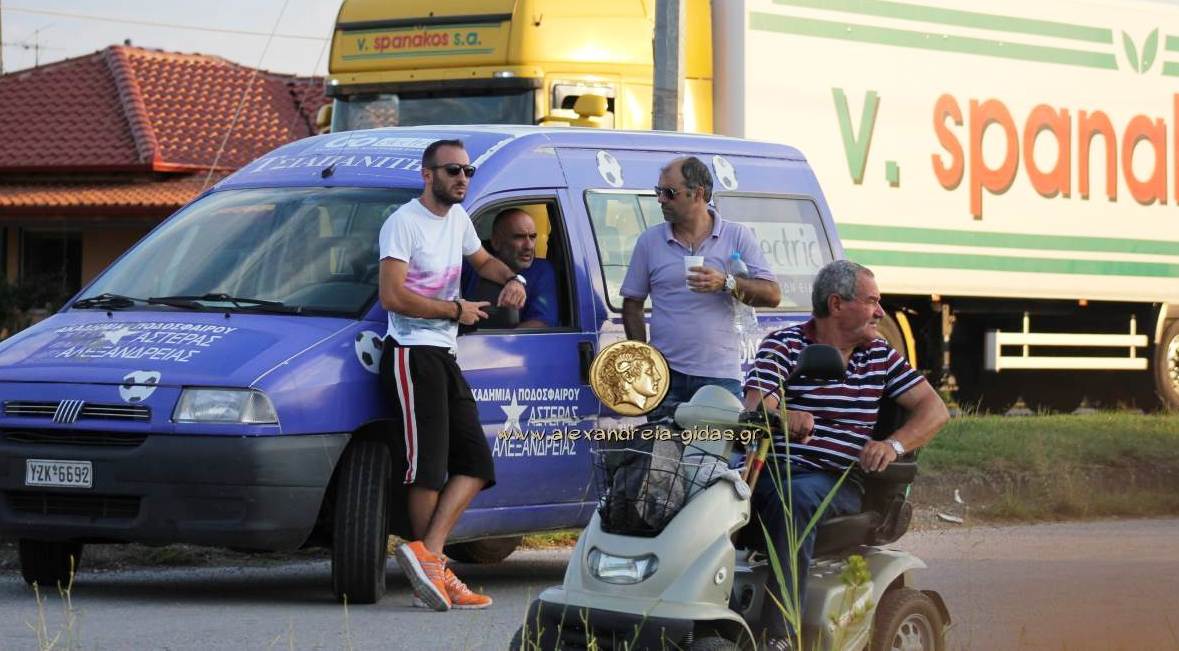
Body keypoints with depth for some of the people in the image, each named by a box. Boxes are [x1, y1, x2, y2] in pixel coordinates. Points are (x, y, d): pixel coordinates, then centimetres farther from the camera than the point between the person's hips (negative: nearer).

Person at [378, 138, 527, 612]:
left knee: (476, 464, 0)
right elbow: (392, 296, -19)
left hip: (445, 357, 9)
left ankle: (427, 555, -8)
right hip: (413, 354, -9)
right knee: (429, 466, -11)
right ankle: (430, 561, -7)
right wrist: (456, 311, -12)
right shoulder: (404, 223, -10)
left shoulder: (457, 218, 16)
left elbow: (482, 260, 36)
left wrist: (512, 278, 13)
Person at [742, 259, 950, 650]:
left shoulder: (879, 355, 17)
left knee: (797, 497, -36)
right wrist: (783, 418, -35)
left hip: (838, 482, 1)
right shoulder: (782, 347, 5)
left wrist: (893, 445, -5)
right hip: (773, 469, -1)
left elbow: (934, 410, 14)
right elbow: (755, 410, -10)